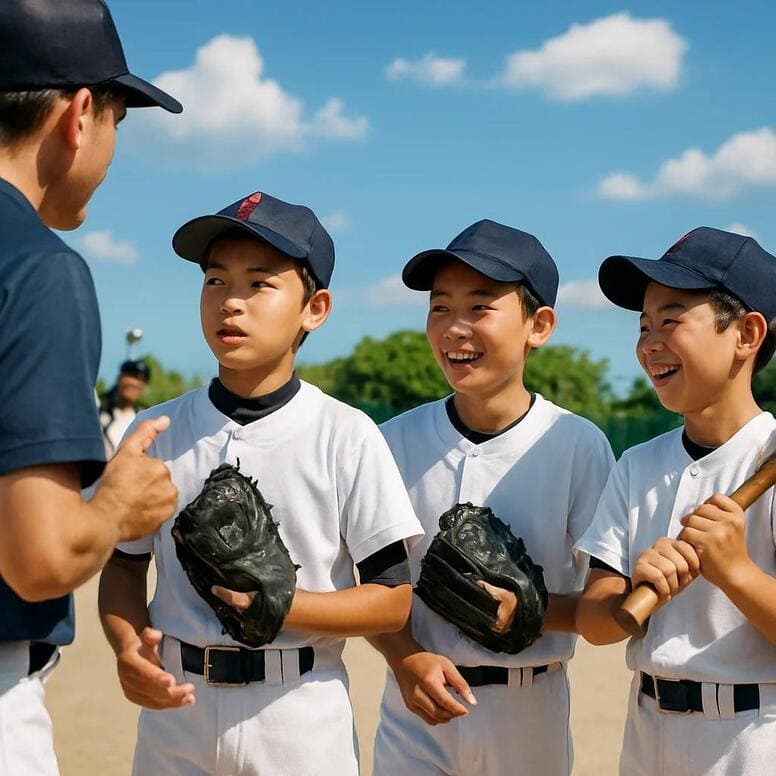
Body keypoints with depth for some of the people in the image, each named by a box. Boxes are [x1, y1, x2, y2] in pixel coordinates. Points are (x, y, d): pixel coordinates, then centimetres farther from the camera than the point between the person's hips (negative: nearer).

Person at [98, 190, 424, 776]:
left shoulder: (347, 436, -7)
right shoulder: (156, 431, 2)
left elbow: (393, 599, -7)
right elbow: (125, 563, 10)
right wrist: (127, 646, -9)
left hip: (301, 724, -2)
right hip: (174, 709, 2)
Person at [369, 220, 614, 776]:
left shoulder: (580, 446, -8)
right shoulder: (396, 442, -3)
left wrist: (530, 610, -21)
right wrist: (407, 659, -16)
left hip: (531, 712, -1)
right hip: (415, 708, 1)